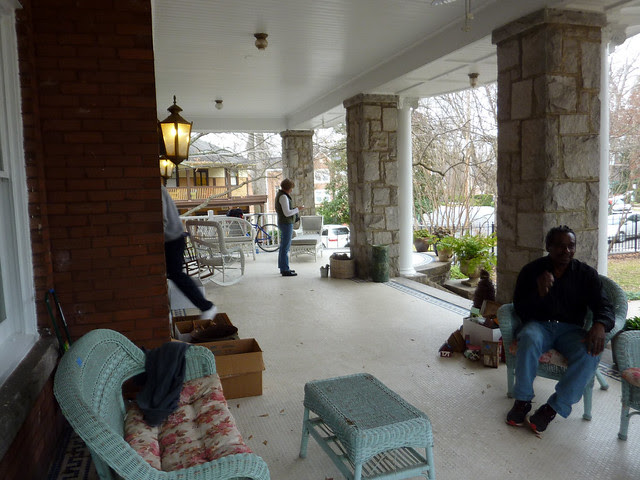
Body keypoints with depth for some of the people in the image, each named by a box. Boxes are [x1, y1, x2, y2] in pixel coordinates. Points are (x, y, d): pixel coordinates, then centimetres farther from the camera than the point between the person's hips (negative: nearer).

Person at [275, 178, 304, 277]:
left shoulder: (280, 194, 14)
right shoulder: (283, 196, -17)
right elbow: (287, 213, -22)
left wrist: (295, 209, 14)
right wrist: (297, 209, -11)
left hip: (284, 223, 11)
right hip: (286, 223, -11)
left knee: (283, 246, 15)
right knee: (285, 247, -8)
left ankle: (282, 267, 23)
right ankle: (285, 270, -5)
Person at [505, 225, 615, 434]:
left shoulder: (586, 274, 3)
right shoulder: (531, 271, -1)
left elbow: (604, 307, -3)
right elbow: (520, 310, -4)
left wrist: (600, 325, -27)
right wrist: (539, 293, -25)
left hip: (570, 329, 2)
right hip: (539, 325, -1)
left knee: (590, 353, -31)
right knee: (529, 339, -37)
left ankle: (553, 407, -20)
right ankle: (522, 400, -21)